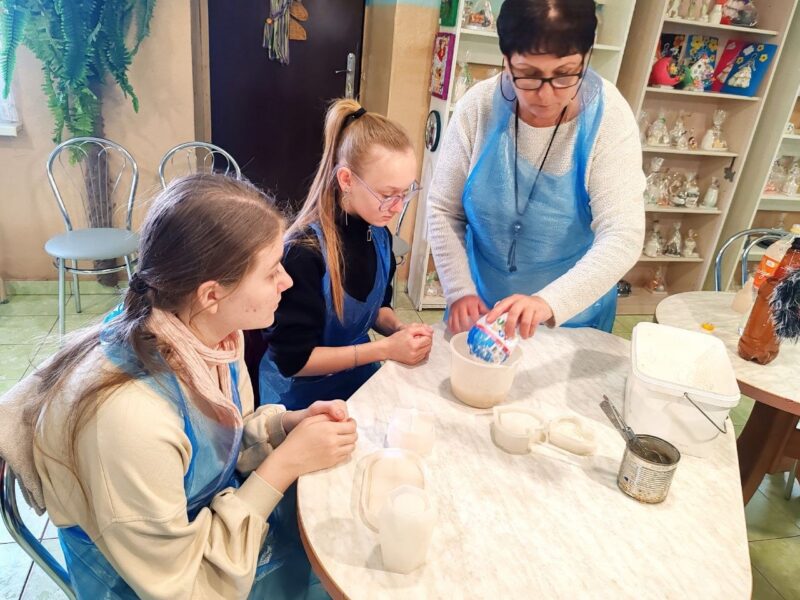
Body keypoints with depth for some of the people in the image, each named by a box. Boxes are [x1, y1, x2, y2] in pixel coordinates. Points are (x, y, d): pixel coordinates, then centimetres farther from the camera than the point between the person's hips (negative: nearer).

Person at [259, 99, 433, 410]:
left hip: (360, 379, 6)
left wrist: (399, 328, -11)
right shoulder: (304, 251, -26)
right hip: (303, 398, -6)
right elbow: (292, 359, -21)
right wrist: (386, 349, -23)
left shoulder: (379, 234, -5)